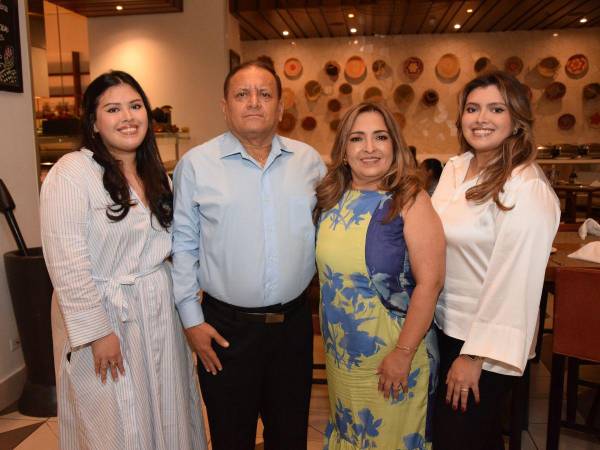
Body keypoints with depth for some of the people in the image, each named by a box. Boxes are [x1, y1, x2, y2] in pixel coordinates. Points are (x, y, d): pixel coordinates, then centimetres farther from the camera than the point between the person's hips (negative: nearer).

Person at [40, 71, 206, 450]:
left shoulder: (156, 174, 8)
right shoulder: (71, 173, -14)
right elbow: (67, 264, -18)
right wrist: (97, 331, -18)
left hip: (161, 310, 6)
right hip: (104, 313, -6)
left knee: (164, 415, 18)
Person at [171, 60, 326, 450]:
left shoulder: (309, 161, 2)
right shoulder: (196, 164, -5)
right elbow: (182, 246, -3)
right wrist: (191, 318, -4)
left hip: (294, 322, 3)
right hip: (225, 327, -2)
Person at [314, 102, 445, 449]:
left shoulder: (411, 201, -15)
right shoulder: (331, 200, -1)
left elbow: (430, 282, -19)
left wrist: (403, 354, -19)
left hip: (392, 351, -4)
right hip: (340, 352, 5)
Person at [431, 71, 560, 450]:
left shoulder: (527, 188, -20)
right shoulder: (454, 169, 3)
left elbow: (513, 281, -22)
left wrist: (475, 355, -20)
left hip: (486, 342, -6)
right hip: (445, 327, 7)